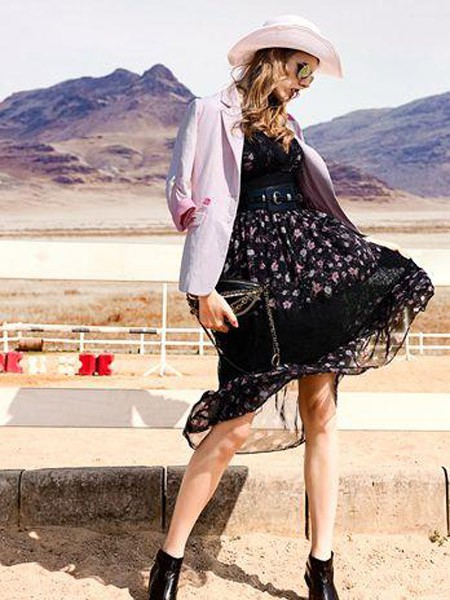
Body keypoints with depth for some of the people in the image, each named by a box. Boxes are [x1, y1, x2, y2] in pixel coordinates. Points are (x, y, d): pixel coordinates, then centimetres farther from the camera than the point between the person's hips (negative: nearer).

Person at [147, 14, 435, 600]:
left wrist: (358, 250, 19)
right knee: (236, 424, -7)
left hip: (306, 262, 7)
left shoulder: (286, 124, 21)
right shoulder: (216, 112, 0)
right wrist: (204, 288, -17)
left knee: (320, 411, 2)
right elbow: (206, 202, -10)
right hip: (251, 268, -7)